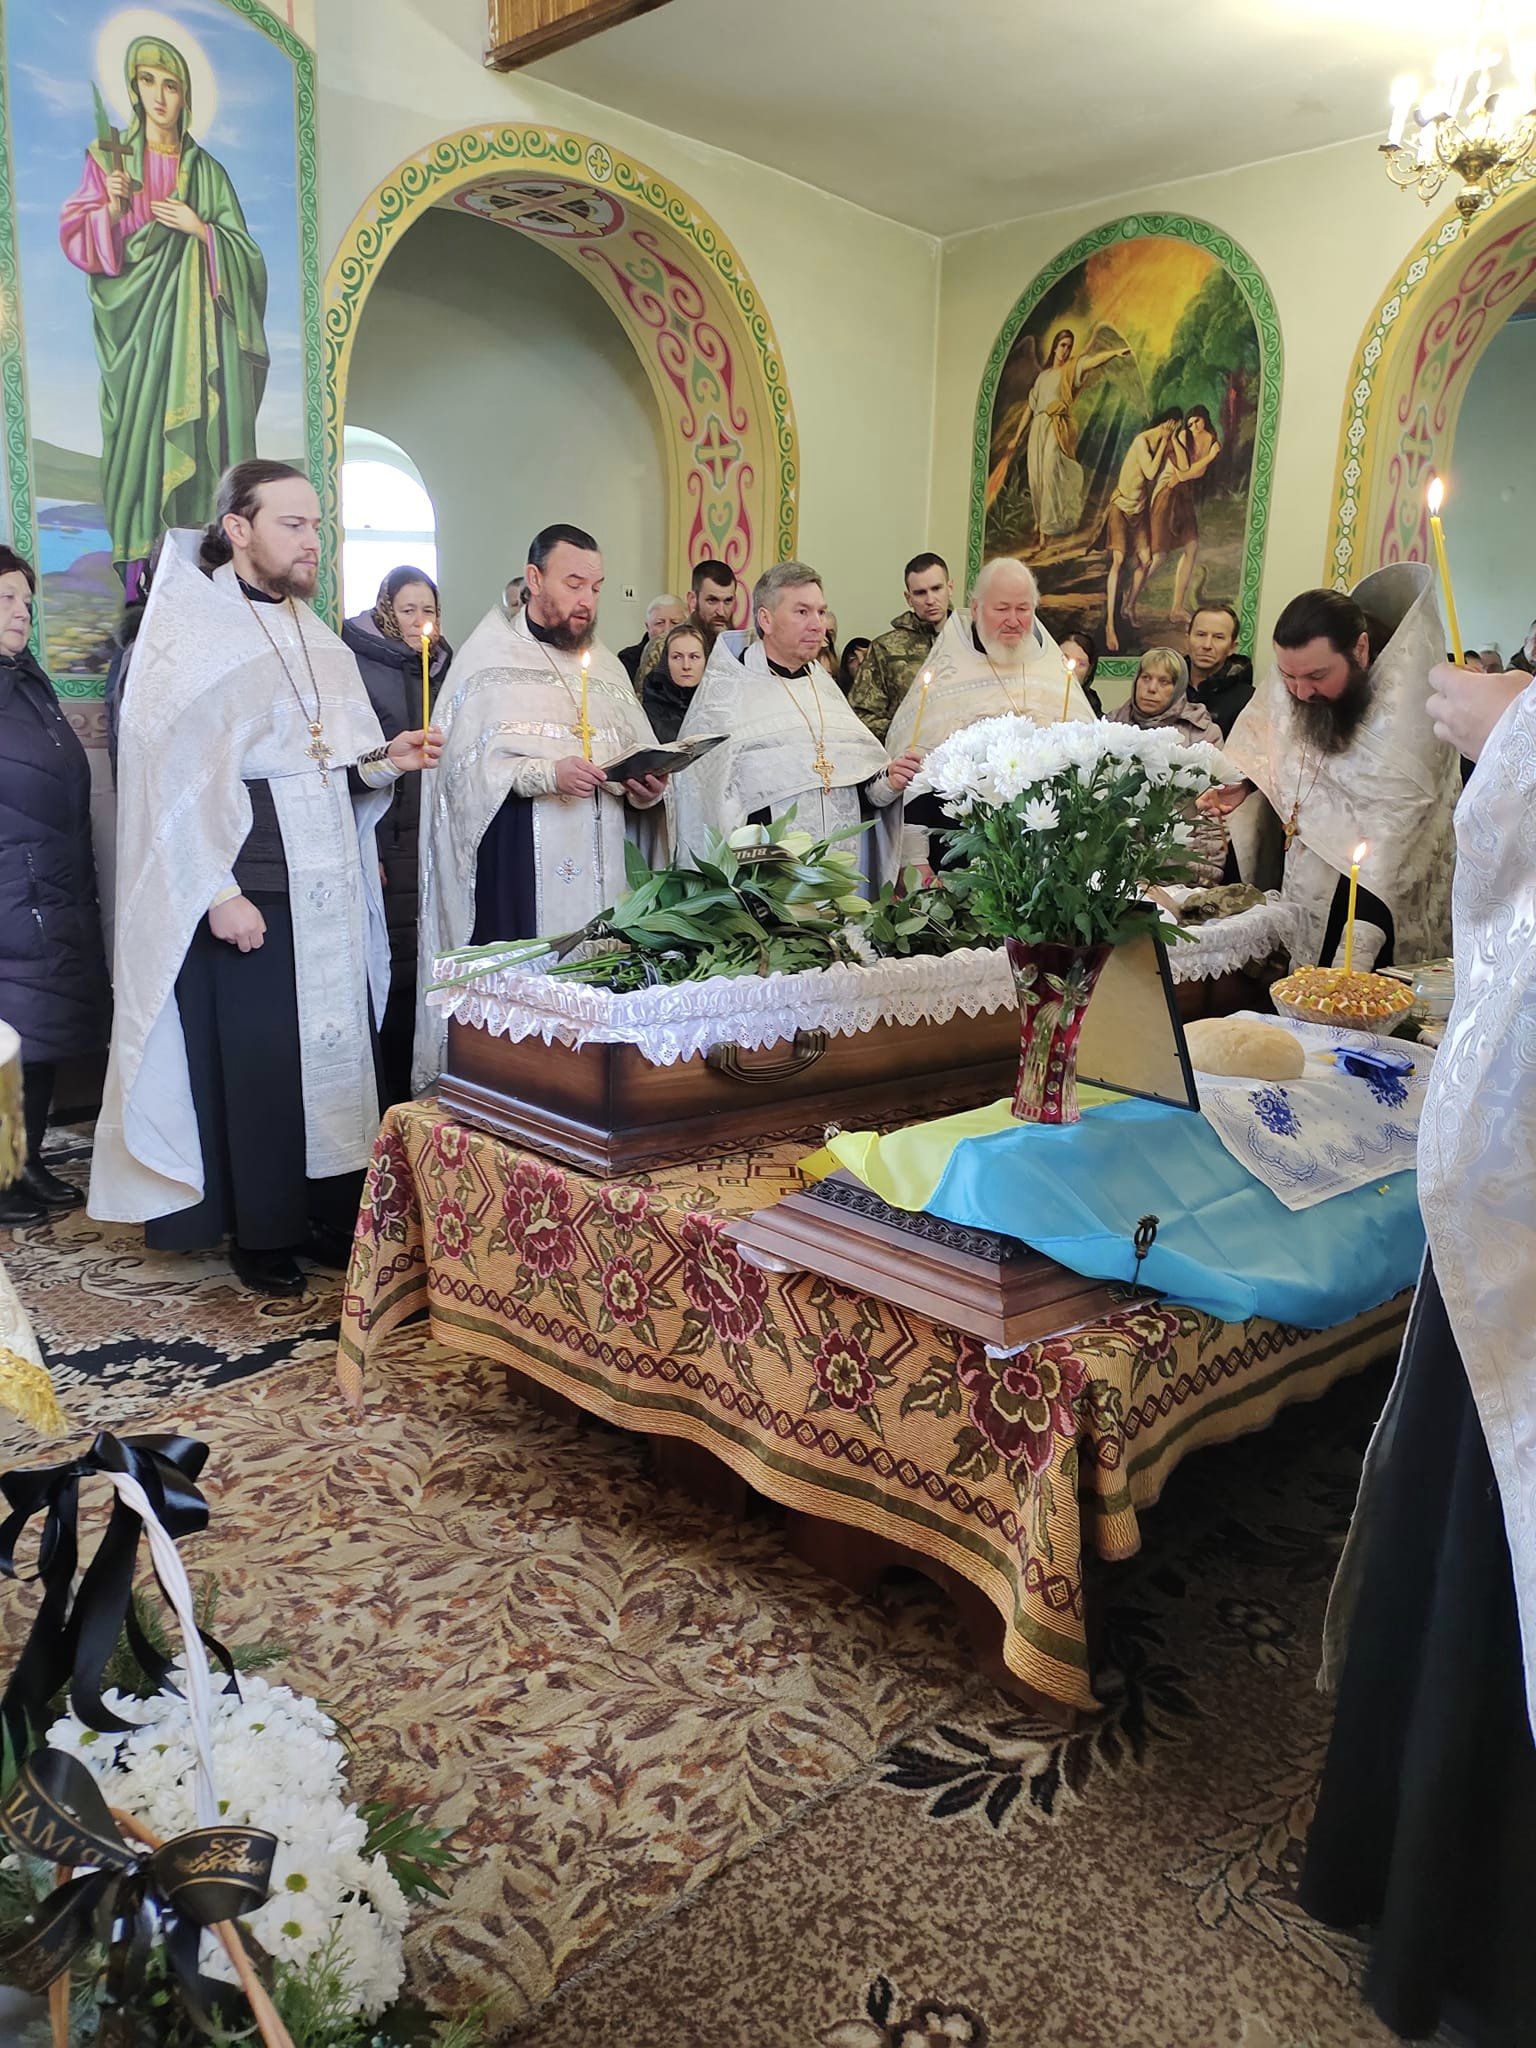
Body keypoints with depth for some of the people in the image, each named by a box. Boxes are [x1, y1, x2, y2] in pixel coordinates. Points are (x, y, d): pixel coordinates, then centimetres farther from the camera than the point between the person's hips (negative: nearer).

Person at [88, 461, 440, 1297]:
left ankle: (333, 1215, 18)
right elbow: (173, 772, -12)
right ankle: (262, 1237, 14)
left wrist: (384, 759, -2)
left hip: (330, 893, 6)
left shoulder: (317, 641, 15)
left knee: (336, 1052, 6)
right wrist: (218, 892, -18)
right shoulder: (188, 633, -5)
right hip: (245, 893, -6)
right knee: (256, 1066, 0)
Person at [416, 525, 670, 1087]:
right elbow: (463, 762, -7)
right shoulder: (489, 656, 3)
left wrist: (646, 786, -6)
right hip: (515, 873, -4)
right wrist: (546, 773, -20)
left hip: (598, 873, 5)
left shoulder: (605, 666, 19)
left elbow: (640, 762, 17)